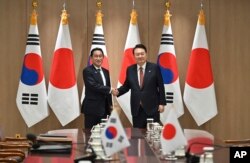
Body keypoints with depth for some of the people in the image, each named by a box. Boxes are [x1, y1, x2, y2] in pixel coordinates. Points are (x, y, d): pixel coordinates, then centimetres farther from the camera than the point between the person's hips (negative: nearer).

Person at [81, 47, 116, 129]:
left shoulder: (106, 72, 15)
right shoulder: (87, 71, -7)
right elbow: (93, 86, -19)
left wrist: (110, 104, 14)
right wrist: (110, 89, -16)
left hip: (104, 108, 7)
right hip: (92, 108, -7)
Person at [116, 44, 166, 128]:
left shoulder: (154, 67, -2)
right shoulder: (130, 69, 6)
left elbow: (160, 86, -1)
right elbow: (126, 86, 12)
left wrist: (161, 103, -4)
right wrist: (118, 91, -8)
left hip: (152, 107, -2)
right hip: (137, 108, 3)